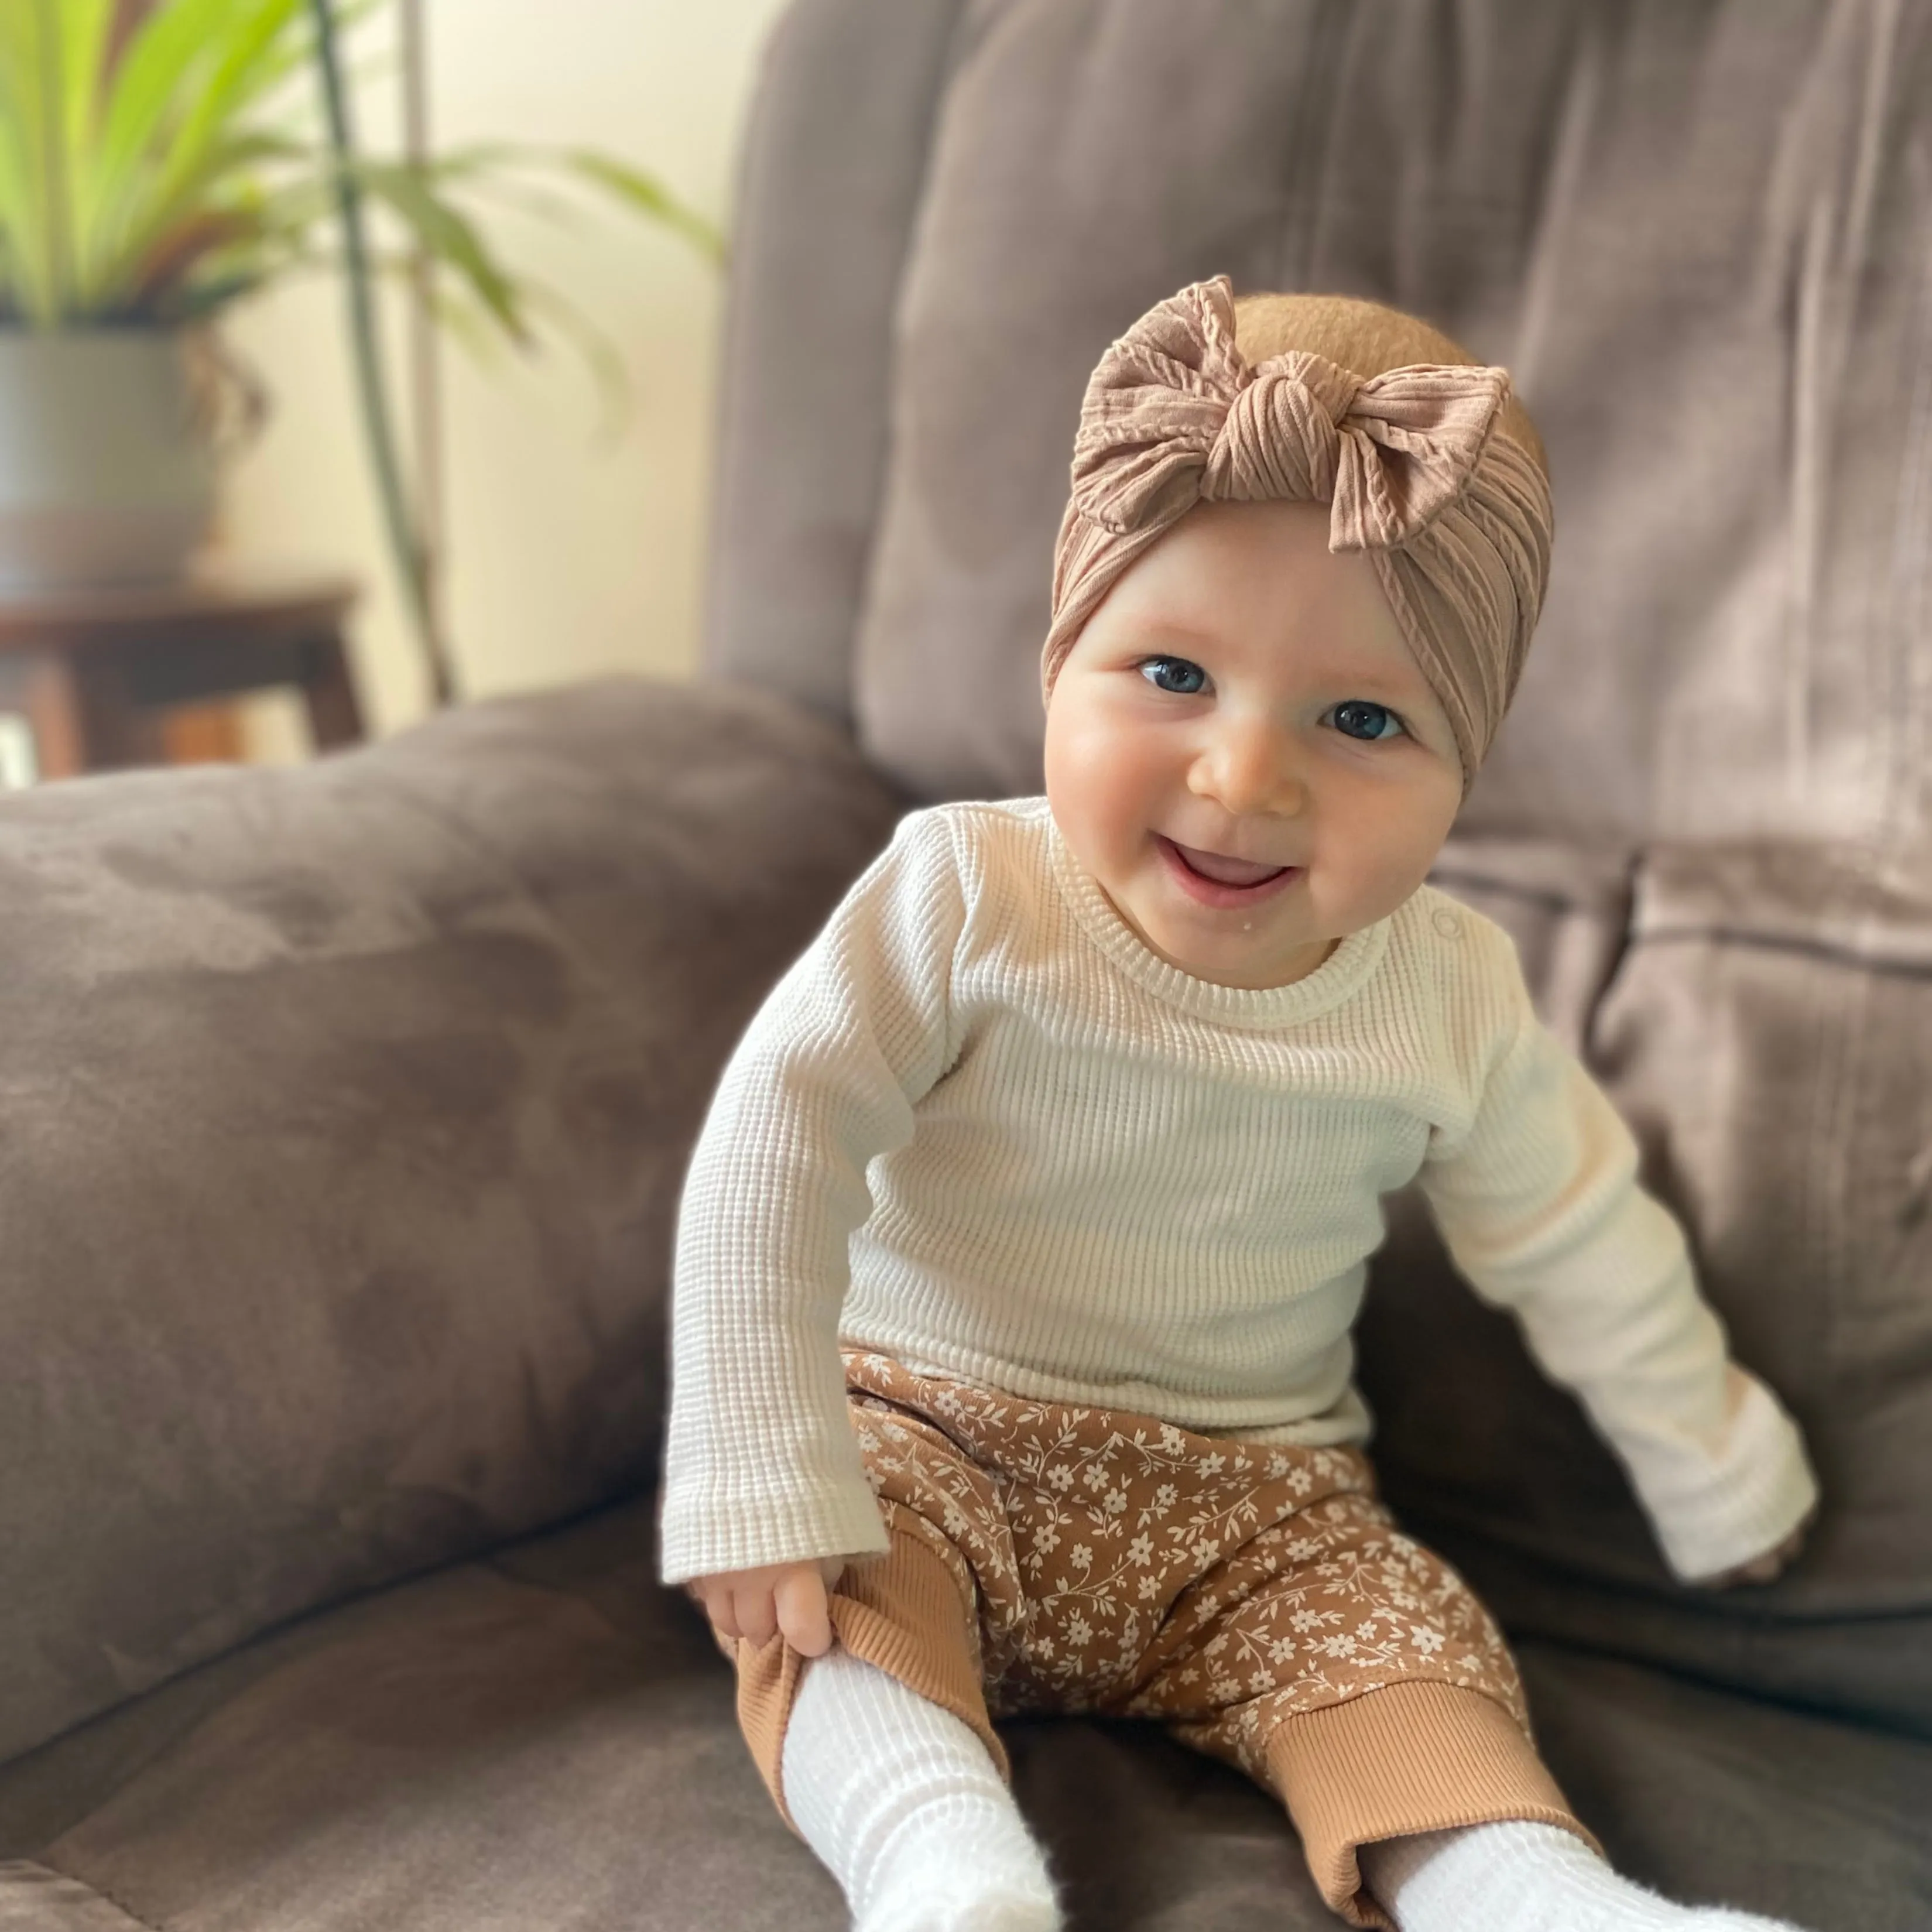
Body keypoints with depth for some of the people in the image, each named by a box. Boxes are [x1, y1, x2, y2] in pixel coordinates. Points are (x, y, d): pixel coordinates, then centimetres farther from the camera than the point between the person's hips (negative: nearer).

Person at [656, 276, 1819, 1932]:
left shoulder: (1451, 1004, -9)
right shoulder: (964, 899, -19)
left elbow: (1584, 1255, 7)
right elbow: (773, 1157, -20)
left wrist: (1720, 1483, 18)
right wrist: (767, 1484, -25)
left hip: (1254, 1502, 2)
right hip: (933, 1424, -2)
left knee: (1413, 1663, -21)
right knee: (837, 1611, -29)